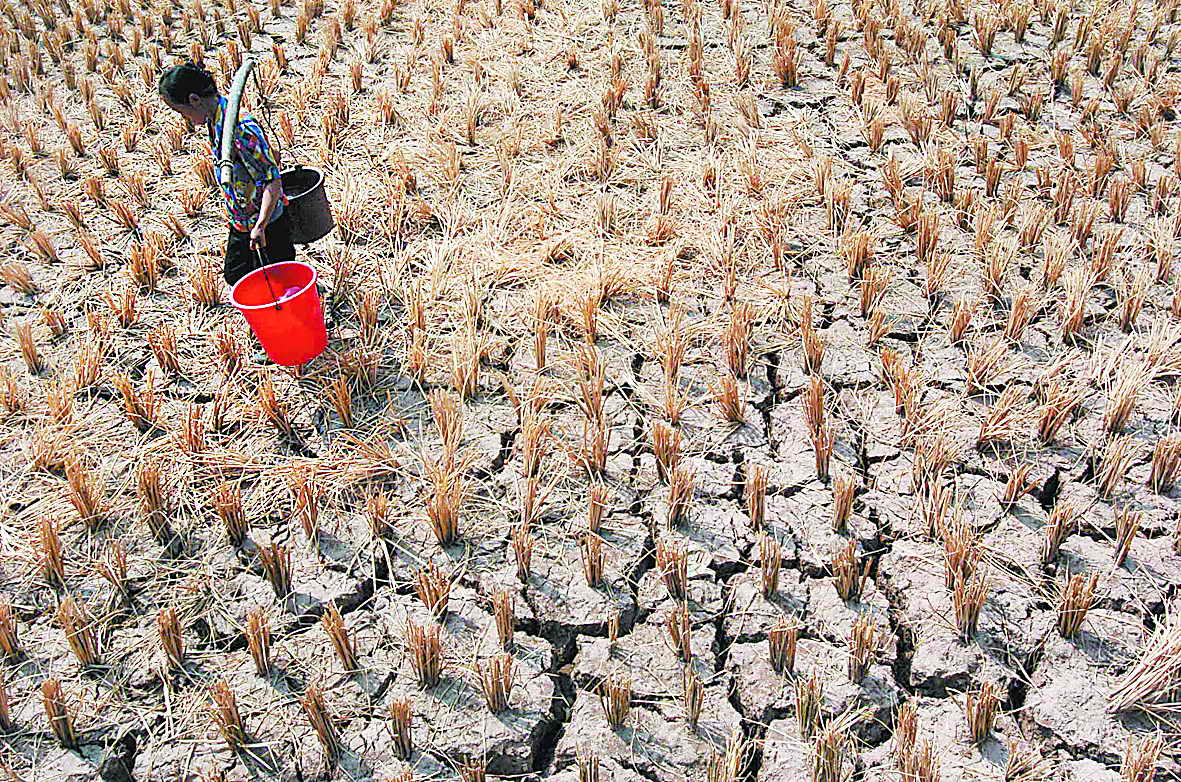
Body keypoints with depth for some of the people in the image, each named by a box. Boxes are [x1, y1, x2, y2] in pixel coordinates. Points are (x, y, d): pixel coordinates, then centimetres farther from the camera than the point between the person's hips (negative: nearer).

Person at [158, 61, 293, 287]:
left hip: (267, 226, -10)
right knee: (234, 277, 20)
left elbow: (273, 181, -29)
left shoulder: (240, 128, -29)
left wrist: (260, 226, -32)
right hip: (240, 223, 10)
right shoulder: (216, 121, 1)